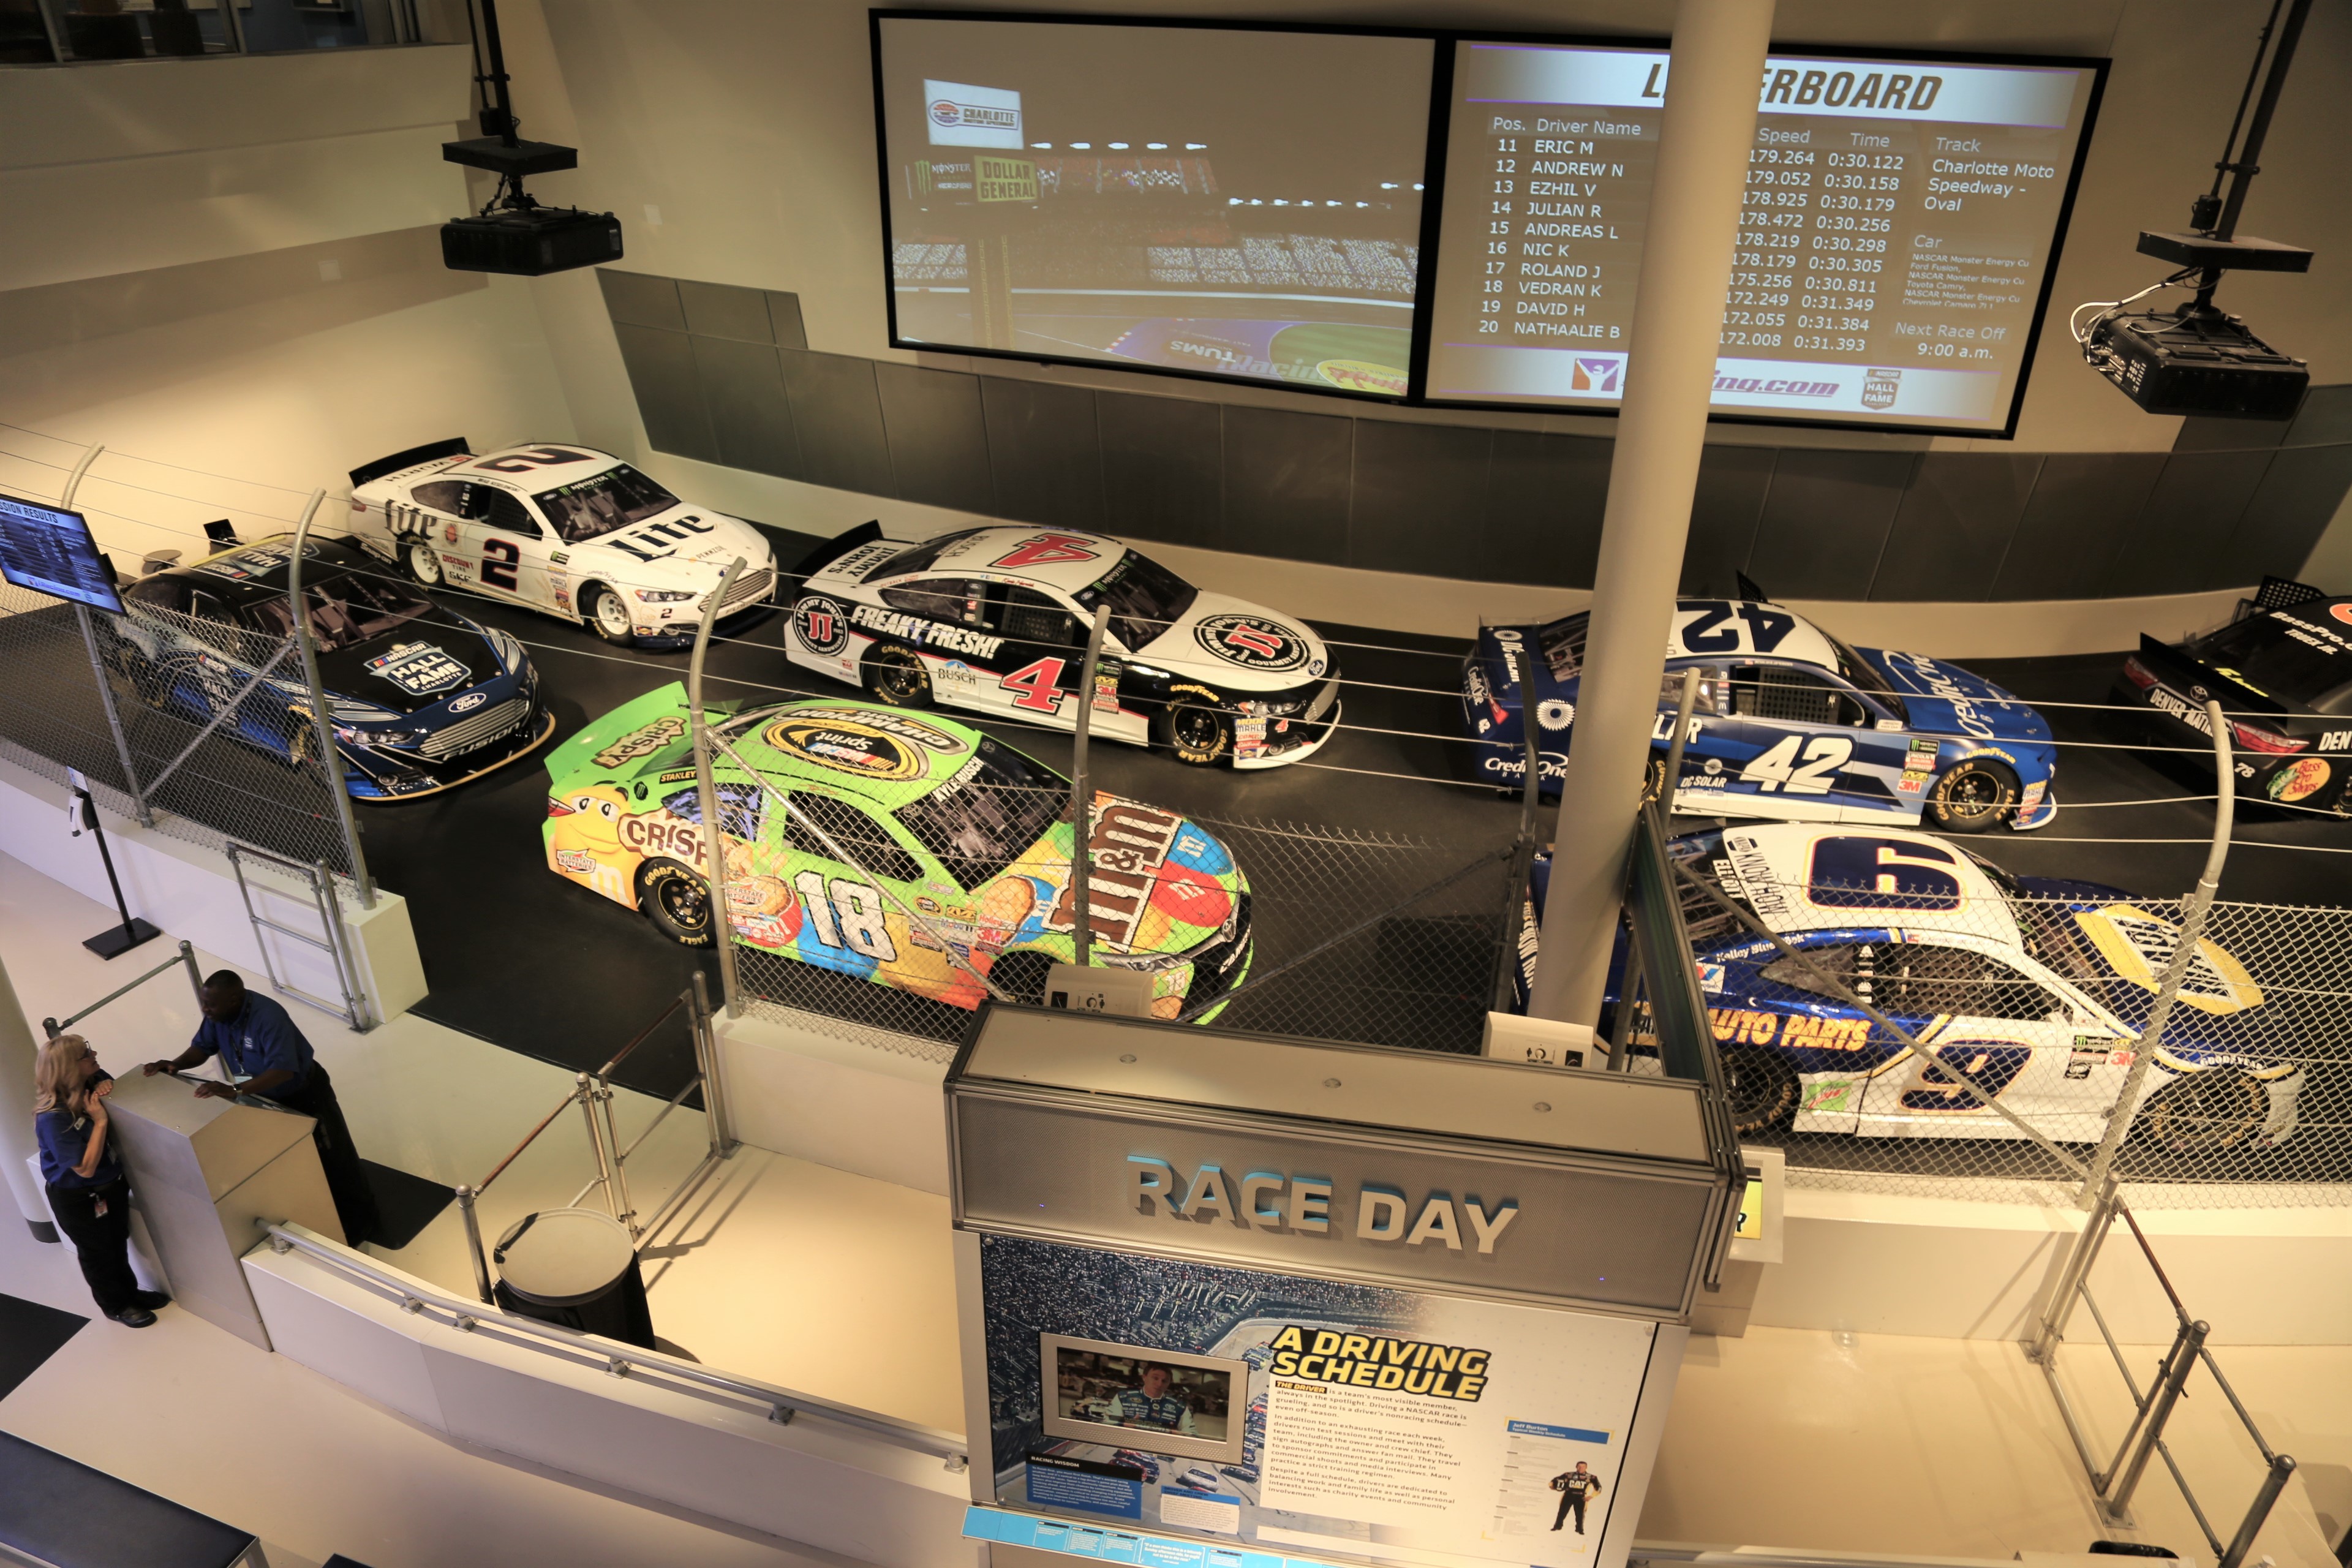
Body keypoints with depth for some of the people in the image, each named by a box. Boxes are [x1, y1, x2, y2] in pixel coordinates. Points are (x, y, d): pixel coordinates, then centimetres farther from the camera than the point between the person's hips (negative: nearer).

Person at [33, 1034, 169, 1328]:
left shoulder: (91, 1082, -14)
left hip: (112, 1183, 7)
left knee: (118, 1243, 26)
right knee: (97, 1252, 18)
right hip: (77, 1199, -7)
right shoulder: (53, 1117, -34)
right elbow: (86, 1168, -31)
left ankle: (130, 1291, 47)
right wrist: (100, 1121, -33)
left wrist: (107, 1088, -13)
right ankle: (115, 1305, 39)